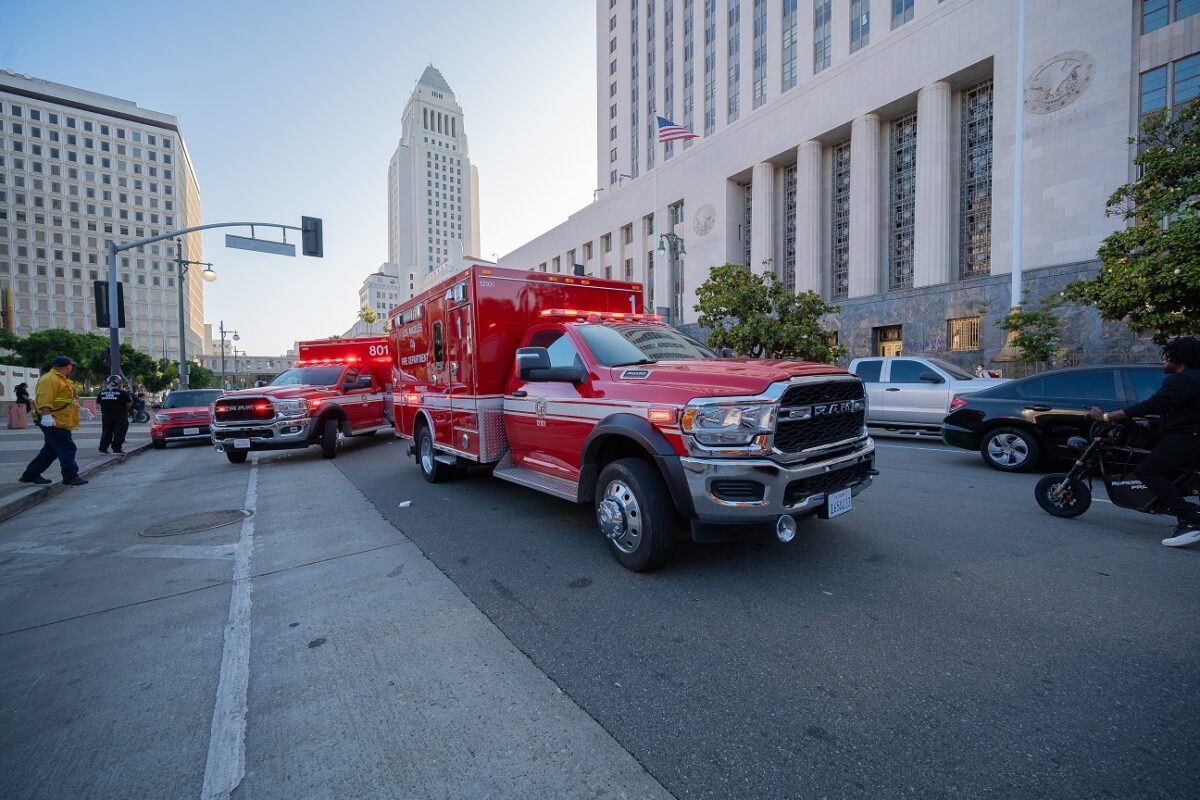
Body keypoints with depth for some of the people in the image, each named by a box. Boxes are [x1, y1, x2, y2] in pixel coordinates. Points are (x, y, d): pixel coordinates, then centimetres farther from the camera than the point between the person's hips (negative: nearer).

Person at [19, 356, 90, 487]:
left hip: (61, 422, 11)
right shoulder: (49, 379, -14)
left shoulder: (63, 380, 19)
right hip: (53, 422, -11)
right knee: (67, 448, -9)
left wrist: (80, 409, 29)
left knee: (50, 450, 16)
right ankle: (71, 476, -6)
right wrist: (46, 416, -33)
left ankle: (31, 474, 25)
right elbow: (44, 399, -25)